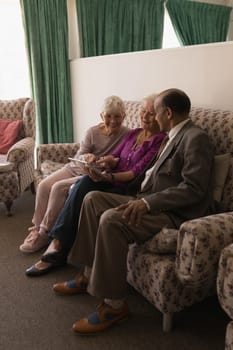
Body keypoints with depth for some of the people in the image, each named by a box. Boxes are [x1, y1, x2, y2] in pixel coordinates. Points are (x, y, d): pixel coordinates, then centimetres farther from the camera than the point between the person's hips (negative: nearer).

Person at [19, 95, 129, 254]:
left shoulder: (127, 135, -10)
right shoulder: (93, 131, 2)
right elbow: (79, 155, -1)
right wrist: (87, 156, -23)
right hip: (76, 167, 5)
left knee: (59, 188, -24)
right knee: (44, 185, -14)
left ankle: (45, 234, -7)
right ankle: (38, 227, 2)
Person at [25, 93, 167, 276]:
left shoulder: (160, 140, -5)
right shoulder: (133, 133, 17)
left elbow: (137, 173, -14)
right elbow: (114, 157, 14)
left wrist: (109, 177, -27)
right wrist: (107, 161, -10)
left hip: (128, 187, -6)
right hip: (110, 179, 6)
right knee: (85, 182, -26)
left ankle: (58, 247, -10)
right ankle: (58, 245, -23)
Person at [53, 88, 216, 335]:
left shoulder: (196, 138, -13)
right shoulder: (176, 136, 17)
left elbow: (194, 189, -22)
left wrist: (147, 202, -27)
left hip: (178, 215, -10)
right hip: (154, 203, 10)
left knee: (111, 220, -31)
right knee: (93, 199, 3)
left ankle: (114, 305, -16)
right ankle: (89, 274, 9)